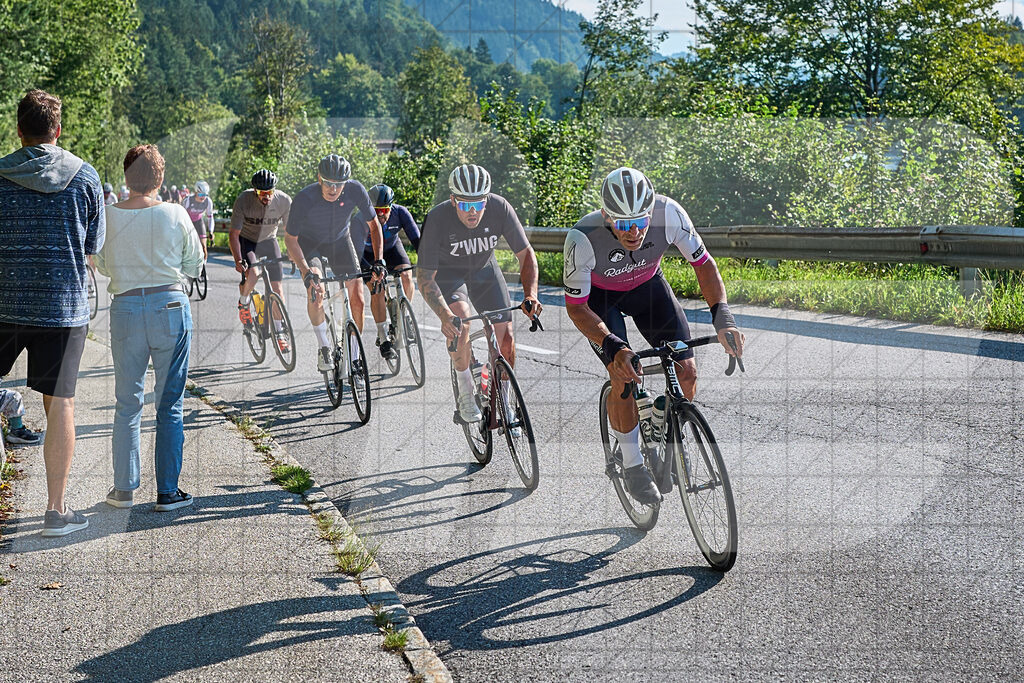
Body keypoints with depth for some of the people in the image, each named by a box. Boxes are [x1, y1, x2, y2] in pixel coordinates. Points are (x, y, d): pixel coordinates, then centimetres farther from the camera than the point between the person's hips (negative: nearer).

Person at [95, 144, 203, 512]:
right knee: (170, 405, 6)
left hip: (125, 309, 1)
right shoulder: (175, 215, -7)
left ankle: (124, 488, 18)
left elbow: (102, 265, 10)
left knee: (127, 403, 13)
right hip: (171, 306, -1)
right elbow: (194, 266, 4)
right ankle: (168, 492, 9)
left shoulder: (109, 216, -3)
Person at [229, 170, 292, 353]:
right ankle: (243, 302, 2)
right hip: (246, 241, -2)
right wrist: (238, 260, -32)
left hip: (269, 242, 2)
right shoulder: (243, 201, -28)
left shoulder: (284, 201, -23)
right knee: (252, 274, -31)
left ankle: (279, 332, 12)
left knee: (277, 288, -3)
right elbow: (234, 234, -22)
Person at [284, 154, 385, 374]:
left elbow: (374, 225, -13)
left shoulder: (355, 190, -28)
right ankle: (324, 348, -10)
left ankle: (354, 357, 10)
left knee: (357, 297, -6)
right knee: (316, 289, -28)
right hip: (309, 242, -2)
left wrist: (378, 261, -22)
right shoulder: (304, 199, -34)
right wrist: (306, 270, -36)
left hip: (340, 241, 2)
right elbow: (290, 238, -24)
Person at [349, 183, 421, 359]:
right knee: (377, 289, -20)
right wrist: (370, 269, -58)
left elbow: (416, 239, -31)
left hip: (392, 248, 2)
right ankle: (384, 340, -12)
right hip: (369, 254, -2)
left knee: (407, 276, -24)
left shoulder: (400, 213, -28)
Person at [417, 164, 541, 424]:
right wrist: (444, 315, -48)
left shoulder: (500, 208, -29)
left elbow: (525, 253, -18)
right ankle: (466, 393, -10)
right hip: (447, 271, -3)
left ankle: (503, 405, 17)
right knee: (460, 323, -31)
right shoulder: (437, 219, -34)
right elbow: (426, 279, -31)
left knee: (506, 337, -5)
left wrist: (530, 295, -35)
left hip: (484, 269, 3)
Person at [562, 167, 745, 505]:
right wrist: (614, 347, -44)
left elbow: (703, 264, -18)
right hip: (599, 294, -3)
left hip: (648, 285, 3)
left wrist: (722, 317, -32)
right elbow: (576, 308, -28)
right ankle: (632, 465, 3)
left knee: (687, 371, -8)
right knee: (624, 376, -19)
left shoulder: (668, 214, -33)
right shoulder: (583, 238, -39)